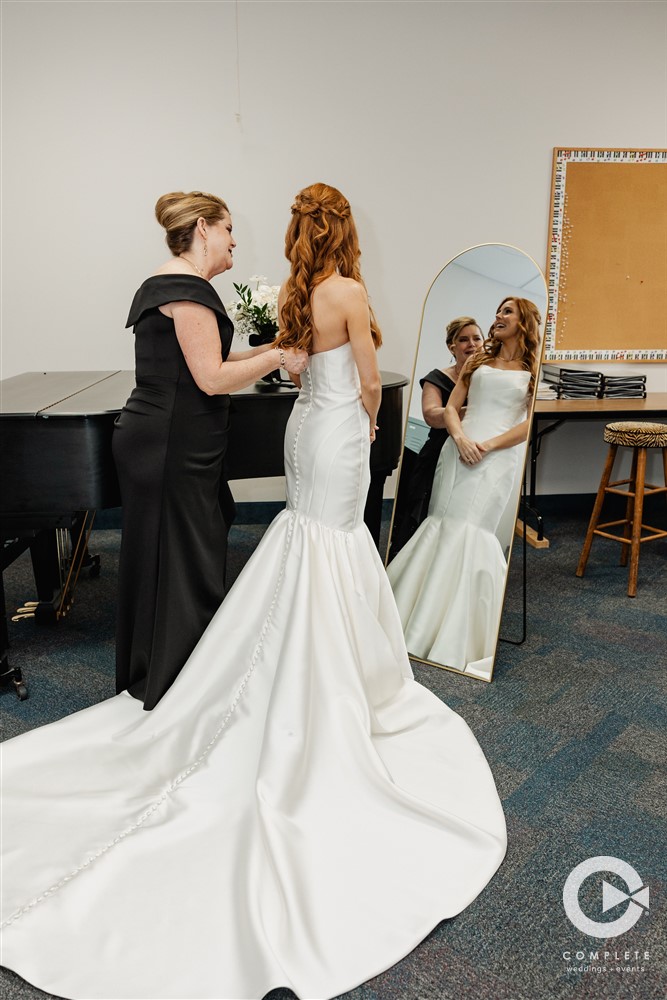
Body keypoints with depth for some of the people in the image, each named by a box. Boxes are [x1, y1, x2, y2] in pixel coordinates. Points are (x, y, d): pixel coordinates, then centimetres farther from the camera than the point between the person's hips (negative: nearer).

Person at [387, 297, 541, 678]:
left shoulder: (533, 369, 8)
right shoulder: (478, 361, 19)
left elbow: (531, 423, -3)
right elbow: (451, 407, 12)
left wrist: (488, 445, -12)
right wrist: (460, 438, -7)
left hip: (498, 458, -4)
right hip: (459, 450, 4)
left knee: (470, 532, -11)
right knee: (442, 528, -2)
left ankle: (456, 636, -1)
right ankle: (422, 620, 8)